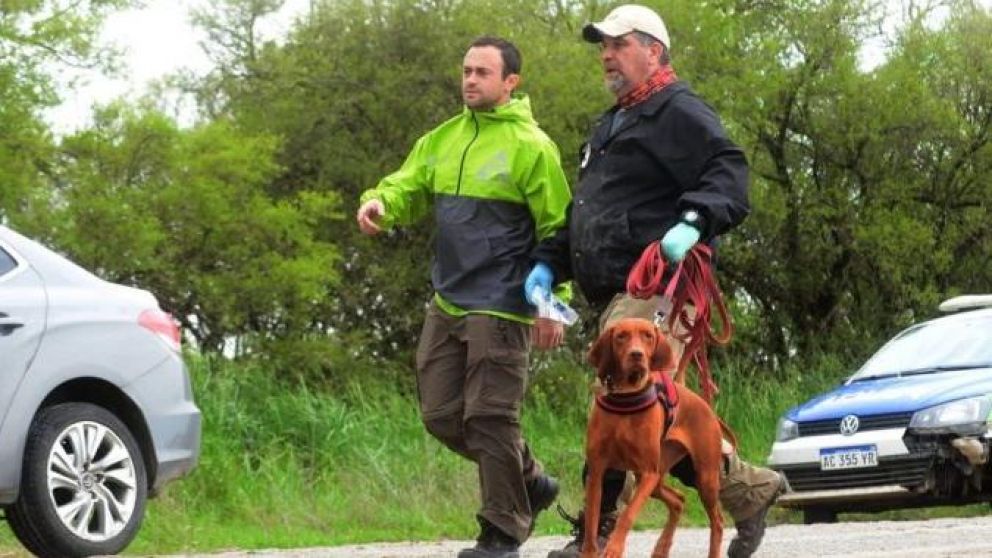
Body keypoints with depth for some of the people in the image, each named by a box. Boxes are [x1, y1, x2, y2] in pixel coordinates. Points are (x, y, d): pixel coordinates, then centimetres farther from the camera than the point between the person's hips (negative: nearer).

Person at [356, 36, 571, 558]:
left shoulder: (530, 145, -9)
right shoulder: (442, 139, 11)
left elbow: (557, 230, -10)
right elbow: (406, 188, 10)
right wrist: (378, 202, -15)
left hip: (500, 308, -8)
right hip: (446, 303, 8)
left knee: (489, 418, -5)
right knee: (442, 415, 11)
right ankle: (531, 481, 28)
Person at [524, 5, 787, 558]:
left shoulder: (679, 113, -2)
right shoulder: (613, 125, 28)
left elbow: (729, 176, -16)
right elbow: (585, 215, 34)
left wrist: (694, 222, -33)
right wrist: (548, 263, 20)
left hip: (653, 290, -10)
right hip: (616, 295, 10)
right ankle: (747, 489, 18)